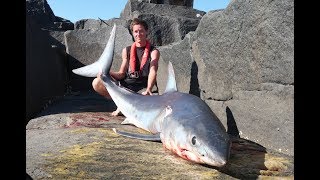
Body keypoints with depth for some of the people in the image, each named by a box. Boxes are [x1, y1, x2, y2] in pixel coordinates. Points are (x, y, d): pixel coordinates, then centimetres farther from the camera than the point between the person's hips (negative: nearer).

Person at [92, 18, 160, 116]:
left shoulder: (153, 51, 2)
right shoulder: (126, 51, 14)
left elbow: (153, 72, -15)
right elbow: (121, 74, 10)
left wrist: (148, 89, -35)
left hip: (143, 87, -3)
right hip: (125, 87, 3)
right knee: (97, 83, -14)